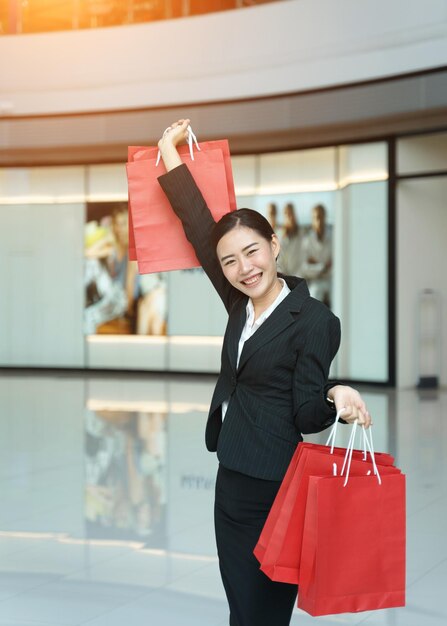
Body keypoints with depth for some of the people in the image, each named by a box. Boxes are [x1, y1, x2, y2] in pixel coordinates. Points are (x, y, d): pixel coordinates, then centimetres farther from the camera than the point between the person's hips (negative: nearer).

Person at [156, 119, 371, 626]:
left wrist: (334, 398, -32)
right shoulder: (242, 306, 6)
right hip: (233, 481, 7)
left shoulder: (314, 321, -13)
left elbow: (306, 416, -10)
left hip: (273, 489, -7)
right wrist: (169, 152, 15)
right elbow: (200, 229, 11)